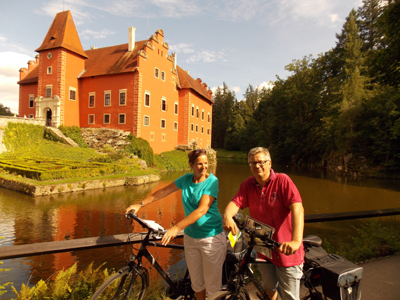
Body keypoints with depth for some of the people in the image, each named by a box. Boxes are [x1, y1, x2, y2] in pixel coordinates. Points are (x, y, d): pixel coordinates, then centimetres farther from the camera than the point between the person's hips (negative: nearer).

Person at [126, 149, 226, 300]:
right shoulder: (186, 179, 0)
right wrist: (140, 204, 4)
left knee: (212, 284, 8)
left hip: (211, 237, -5)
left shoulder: (212, 181, -16)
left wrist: (176, 228, -31)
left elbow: (202, 210, -26)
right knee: (197, 282, 19)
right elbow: (163, 192, 8)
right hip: (190, 237, 5)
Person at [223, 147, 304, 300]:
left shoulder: (282, 180, -17)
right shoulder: (248, 184, -2)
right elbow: (235, 202, -14)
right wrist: (227, 216, -37)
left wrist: (296, 241, -41)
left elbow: (297, 208, -28)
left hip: (285, 250, -4)